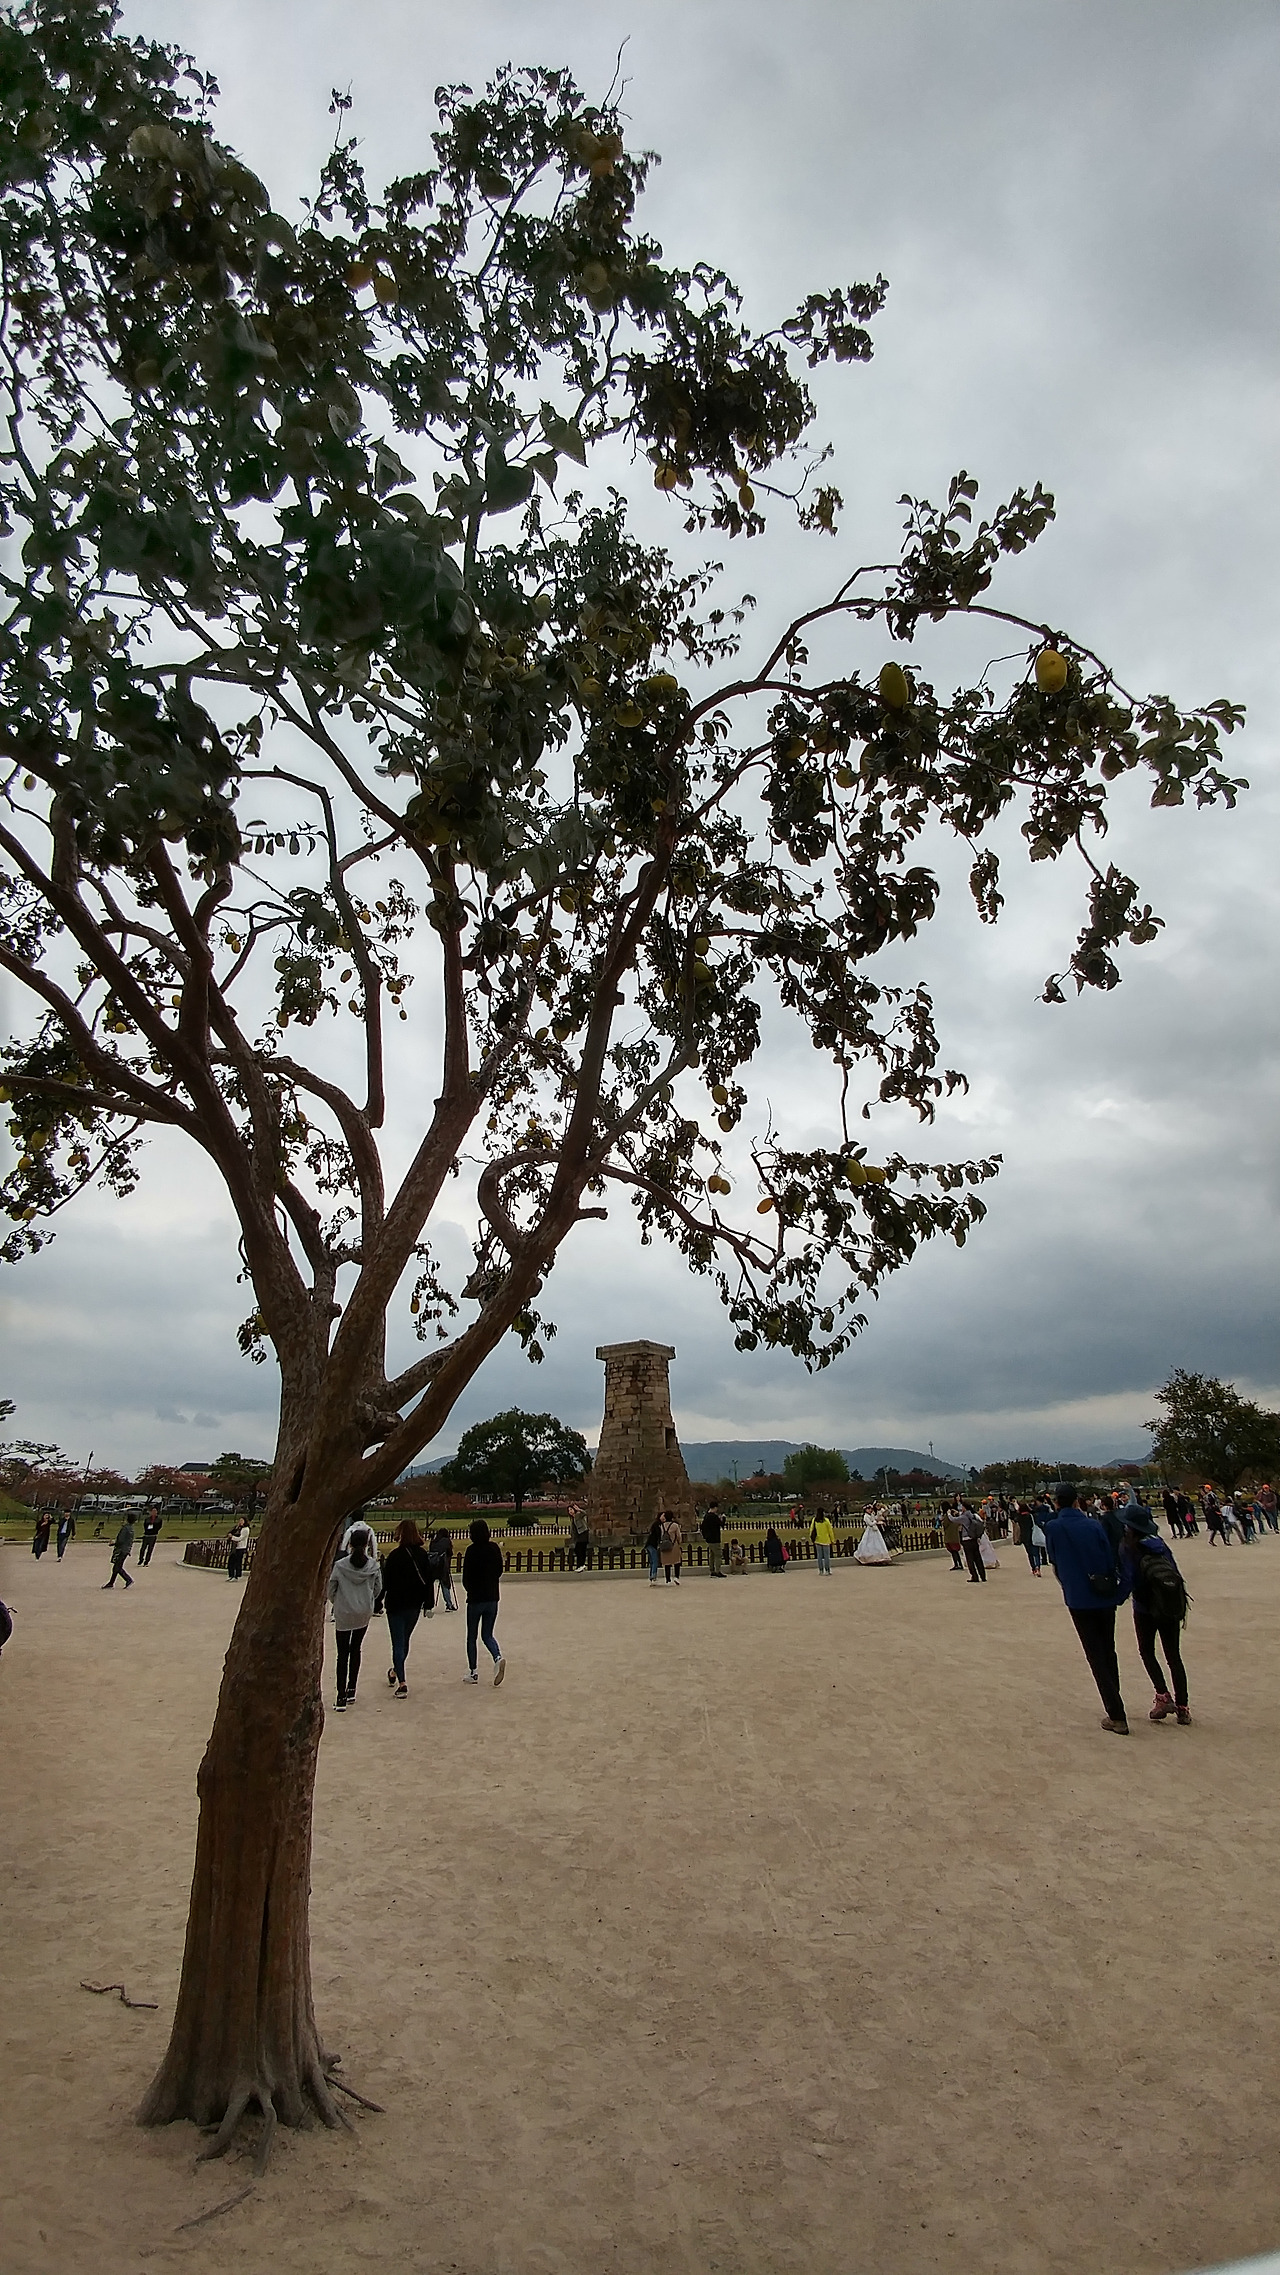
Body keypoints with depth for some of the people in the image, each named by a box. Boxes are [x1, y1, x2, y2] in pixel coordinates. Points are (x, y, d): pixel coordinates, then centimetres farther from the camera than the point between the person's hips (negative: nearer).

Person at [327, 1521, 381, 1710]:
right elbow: (378, 1588, 1)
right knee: (356, 1650, 19)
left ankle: (342, 1697, -1)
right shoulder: (373, 1565, -9)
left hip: (343, 1614, -2)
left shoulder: (340, 1565, -13)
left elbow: (330, 1590, -3)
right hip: (364, 1613, 2)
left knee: (343, 1654, 4)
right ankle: (351, 1690, 22)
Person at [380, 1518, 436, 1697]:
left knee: (398, 1643, -1)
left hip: (396, 1604, -5)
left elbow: (385, 1581, -13)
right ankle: (396, 1671, 41)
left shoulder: (395, 1555, -15)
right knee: (404, 1640, 22)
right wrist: (429, 1604, 8)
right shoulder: (423, 1554, -1)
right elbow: (429, 1580, 2)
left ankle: (401, 1682, -8)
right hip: (415, 1605, 5)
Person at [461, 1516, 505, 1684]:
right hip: (492, 1598, 4)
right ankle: (498, 1658, -11)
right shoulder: (494, 1548, -1)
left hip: (475, 1599, -4)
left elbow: (466, 1577, -9)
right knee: (487, 1635, 14)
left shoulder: (472, 1551, -14)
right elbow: (500, 1571, 7)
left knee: (471, 1637, 13)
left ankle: (472, 1672, 16)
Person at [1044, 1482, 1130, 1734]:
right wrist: (1118, 1590, 10)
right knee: (1109, 1651, 20)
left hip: (1079, 1600, -3)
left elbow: (1054, 1562, 4)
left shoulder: (1052, 1528, -6)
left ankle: (1117, 1717, -2)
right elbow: (1112, 1559, -1)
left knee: (1096, 1657, 2)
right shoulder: (1095, 1525, -2)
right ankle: (1115, 1703, 30)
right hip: (1106, 1597, 3)